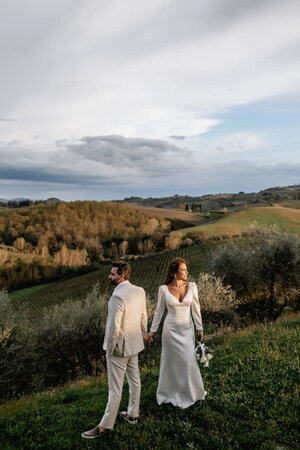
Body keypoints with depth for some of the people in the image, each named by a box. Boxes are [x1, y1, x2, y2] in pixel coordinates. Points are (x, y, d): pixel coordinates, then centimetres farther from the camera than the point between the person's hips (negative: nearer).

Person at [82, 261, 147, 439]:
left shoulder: (118, 296, -27)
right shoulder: (140, 291, -2)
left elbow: (114, 327, -25)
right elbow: (143, 317, 8)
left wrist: (109, 349, -13)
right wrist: (143, 335, 20)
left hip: (119, 346, -8)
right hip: (134, 344, 8)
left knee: (115, 387, 2)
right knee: (134, 380, 20)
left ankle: (105, 425, 14)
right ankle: (133, 414, 36)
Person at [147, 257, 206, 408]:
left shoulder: (191, 286, -7)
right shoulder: (164, 289, -10)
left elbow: (196, 309, 1)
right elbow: (159, 311, -1)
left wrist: (199, 328, 3)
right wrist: (152, 330, 1)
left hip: (187, 329, 1)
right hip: (171, 329, -1)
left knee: (189, 361, 3)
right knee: (171, 361, 10)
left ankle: (190, 391, 27)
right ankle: (171, 392, 30)